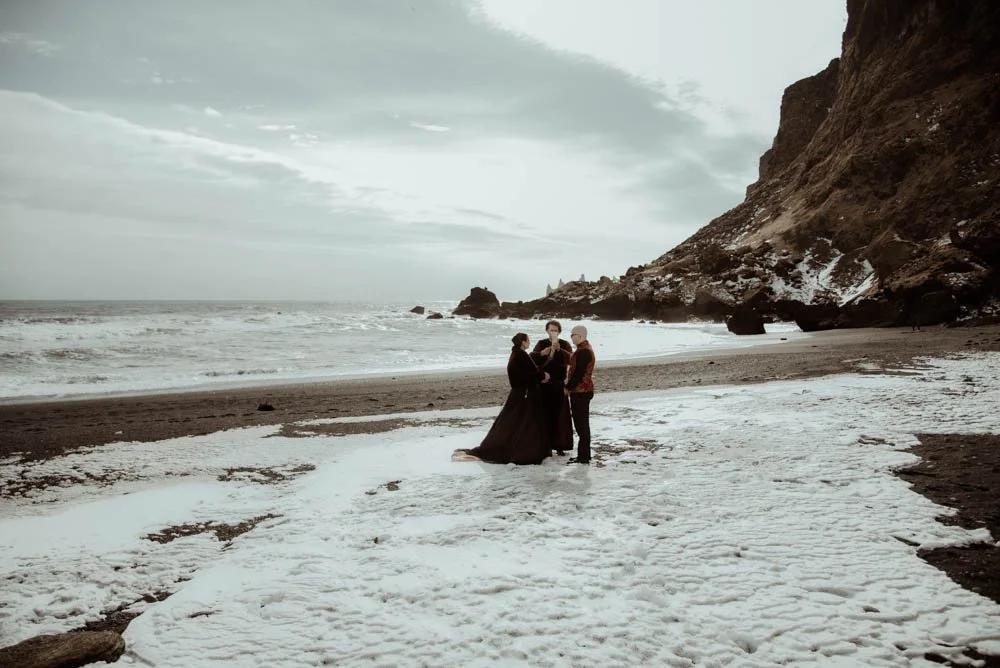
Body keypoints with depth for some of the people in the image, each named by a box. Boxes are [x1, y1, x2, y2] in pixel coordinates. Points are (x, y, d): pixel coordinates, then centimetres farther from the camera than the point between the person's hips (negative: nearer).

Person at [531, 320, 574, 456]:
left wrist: (559, 350, -30)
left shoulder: (565, 344, 4)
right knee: (545, 414, 0)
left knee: (559, 415, -2)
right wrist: (541, 353, -25)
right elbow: (531, 358, -6)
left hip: (559, 385, -1)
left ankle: (560, 445, 5)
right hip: (544, 384, 1)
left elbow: (571, 358, -14)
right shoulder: (541, 344, 8)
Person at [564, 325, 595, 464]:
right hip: (582, 390, 11)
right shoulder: (584, 349, 16)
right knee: (582, 423, 14)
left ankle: (583, 456, -2)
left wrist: (568, 387, -12)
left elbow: (578, 373, -21)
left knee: (581, 423, -6)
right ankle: (584, 454, 21)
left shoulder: (583, 352, -18)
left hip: (580, 391, -11)